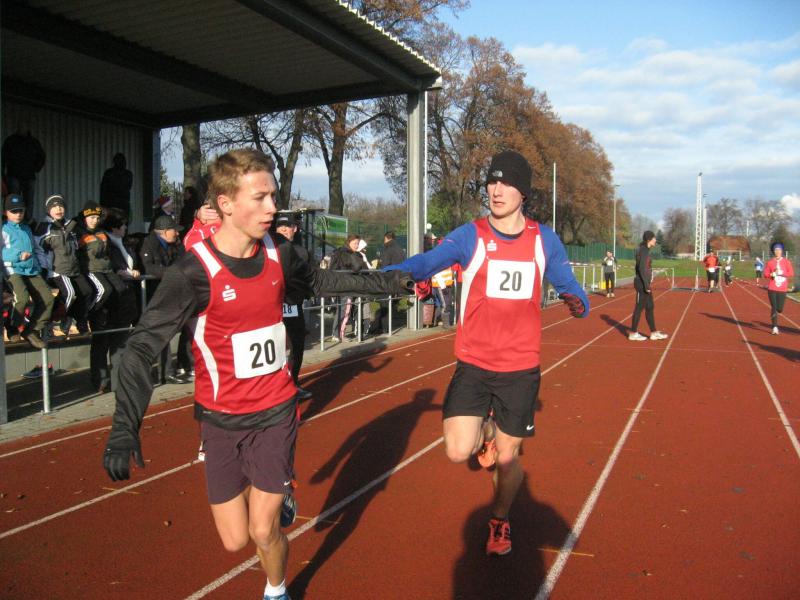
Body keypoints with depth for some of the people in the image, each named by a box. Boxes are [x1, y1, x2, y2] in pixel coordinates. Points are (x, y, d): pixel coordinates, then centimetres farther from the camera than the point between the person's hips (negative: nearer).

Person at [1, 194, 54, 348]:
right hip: (13, 270, -6)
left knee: (47, 298, -13)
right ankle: (14, 329, -4)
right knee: (22, 297, -30)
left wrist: (37, 265, 16)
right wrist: (19, 256, -15)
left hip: (32, 271, 6)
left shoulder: (27, 229, 24)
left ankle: (32, 330, -1)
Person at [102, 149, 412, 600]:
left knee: (264, 531, 2)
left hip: (276, 412, 2)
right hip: (221, 419, -1)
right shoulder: (194, 272, -20)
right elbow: (142, 349, -21)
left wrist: (389, 282, 17)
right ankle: (277, 496, 38)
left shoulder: (277, 254, -7)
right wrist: (124, 430, -30)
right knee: (235, 539, 5)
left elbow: (323, 282, 14)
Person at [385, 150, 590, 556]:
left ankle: (500, 520, 42)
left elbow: (567, 283, 10)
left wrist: (577, 302, -13)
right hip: (473, 365, -1)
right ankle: (485, 428, 26)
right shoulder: (470, 236, -6)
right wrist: (386, 275, -39)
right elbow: (426, 262, -20)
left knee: (506, 459, 11)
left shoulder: (544, 240, 2)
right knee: (458, 451, -12)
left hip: (520, 369, 1)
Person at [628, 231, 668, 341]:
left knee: (650, 307, 12)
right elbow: (641, 268, -21)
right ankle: (633, 333, 4)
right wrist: (646, 285, -22)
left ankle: (654, 333, 18)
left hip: (645, 283, 10)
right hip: (642, 283, -10)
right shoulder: (643, 250, -14)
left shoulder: (644, 250, 15)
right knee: (639, 307, -3)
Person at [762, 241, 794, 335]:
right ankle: (775, 327, 0)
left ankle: (773, 314, 38)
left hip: (782, 289, 1)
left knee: (780, 309, 2)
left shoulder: (786, 261, 3)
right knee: (774, 308, -5)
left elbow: (791, 273, -3)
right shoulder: (770, 262, 4)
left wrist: (781, 273, -16)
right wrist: (771, 274, -16)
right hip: (772, 288, -1)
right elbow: (765, 274, 4)